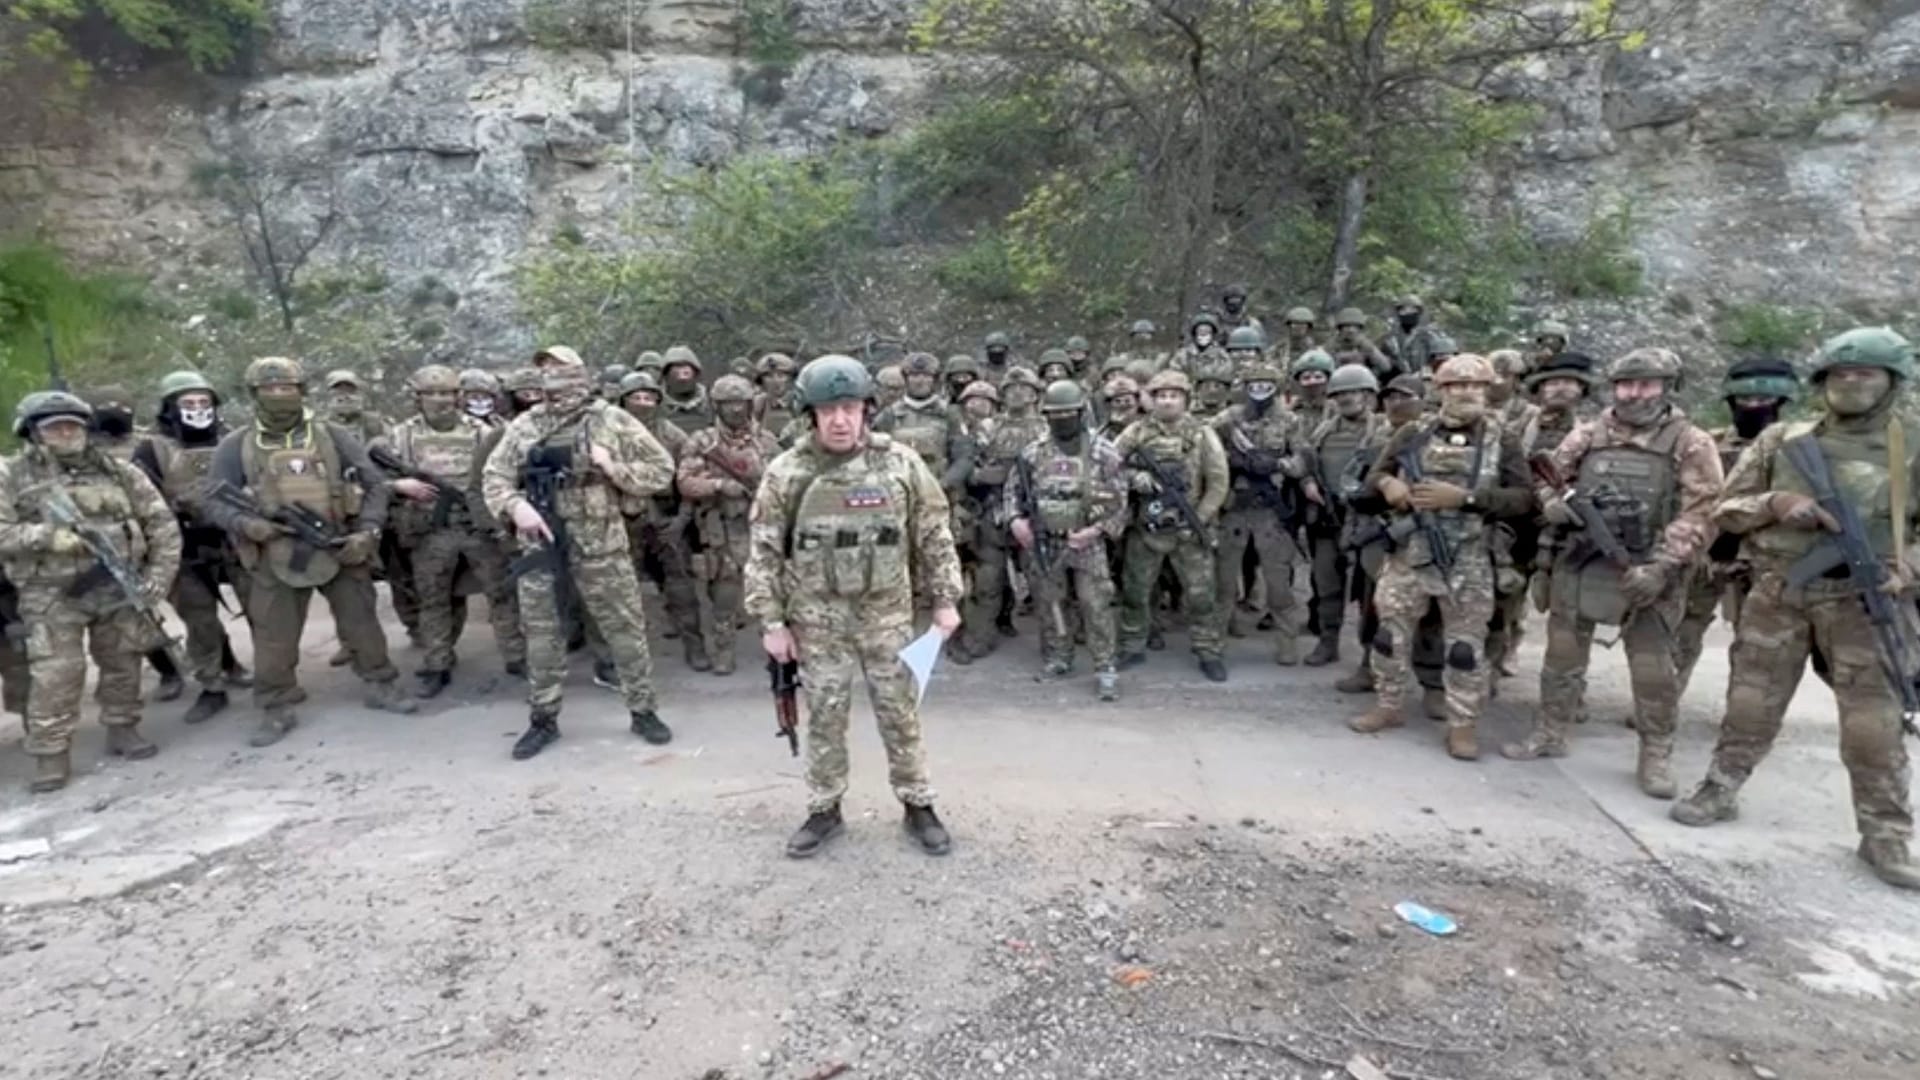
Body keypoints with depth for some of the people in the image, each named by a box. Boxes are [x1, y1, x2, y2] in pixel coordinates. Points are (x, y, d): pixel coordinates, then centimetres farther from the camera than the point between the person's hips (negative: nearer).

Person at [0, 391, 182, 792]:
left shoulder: (119, 472, 6)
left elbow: (162, 522, 5)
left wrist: (160, 572, -4)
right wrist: (44, 536, -21)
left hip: (120, 587, 2)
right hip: (52, 594, -2)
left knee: (122, 664, 11)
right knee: (56, 675, -6)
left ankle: (122, 729, 26)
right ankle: (51, 755, 3)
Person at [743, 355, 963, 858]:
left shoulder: (901, 464, -5)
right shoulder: (786, 472, -7)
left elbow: (934, 536, 2)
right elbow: (765, 551, -2)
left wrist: (945, 599, 0)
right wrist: (771, 621, -4)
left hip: (887, 613, 0)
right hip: (817, 619, 0)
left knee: (900, 713, 9)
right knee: (824, 718, 11)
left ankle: (918, 806, 25)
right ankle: (824, 810, 28)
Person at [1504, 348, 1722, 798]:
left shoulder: (1691, 444, -4)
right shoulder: (1588, 434, 6)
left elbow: (1700, 513, -10)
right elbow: (1547, 477, 14)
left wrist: (1660, 566, -19)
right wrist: (1556, 504, -9)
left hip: (1646, 572, -3)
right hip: (1581, 563, 3)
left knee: (1652, 669, 3)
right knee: (1562, 653, 11)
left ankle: (1655, 756, 18)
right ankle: (1549, 734, 24)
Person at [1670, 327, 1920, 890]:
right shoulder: (1779, 440, 5)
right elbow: (1725, 510, 6)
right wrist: (1776, 503, -13)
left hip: (1865, 600, -1)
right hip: (1777, 594, 1)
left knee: (1874, 725, 1)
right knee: (1750, 706, 10)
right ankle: (1719, 791, 24)